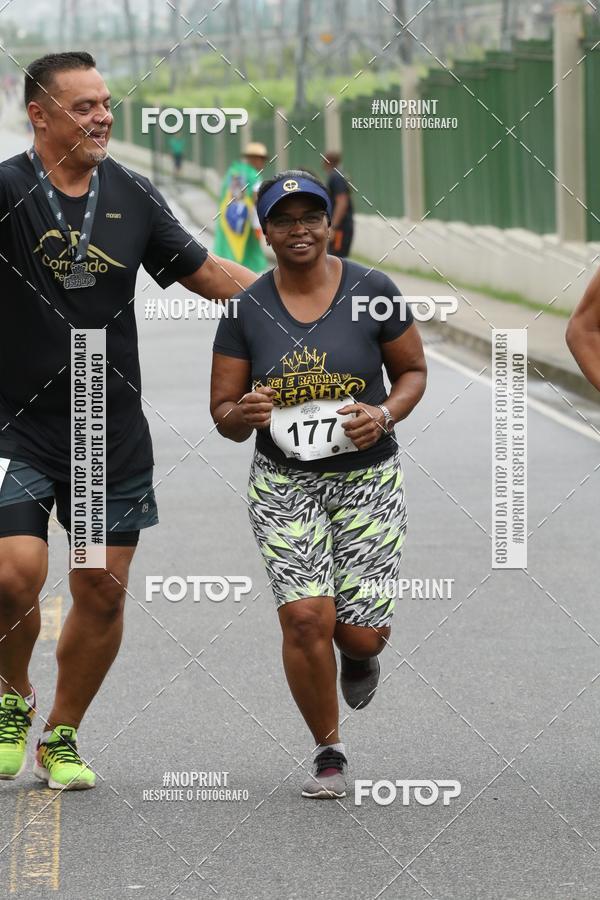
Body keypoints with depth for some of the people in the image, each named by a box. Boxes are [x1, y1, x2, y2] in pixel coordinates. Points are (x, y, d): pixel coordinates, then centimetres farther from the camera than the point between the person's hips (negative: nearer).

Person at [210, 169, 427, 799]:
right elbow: (223, 415, 3)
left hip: (367, 478, 0)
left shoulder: (371, 292, -6)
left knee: (360, 632, -5)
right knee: (306, 617, -15)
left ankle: (358, 653, 36)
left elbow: (413, 371, 7)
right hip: (284, 482, 0)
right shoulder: (246, 310, -3)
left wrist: (385, 415, -13)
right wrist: (245, 414, -21)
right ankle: (328, 753, 6)